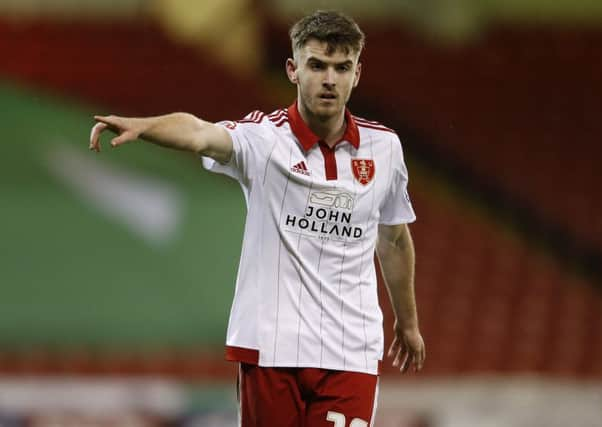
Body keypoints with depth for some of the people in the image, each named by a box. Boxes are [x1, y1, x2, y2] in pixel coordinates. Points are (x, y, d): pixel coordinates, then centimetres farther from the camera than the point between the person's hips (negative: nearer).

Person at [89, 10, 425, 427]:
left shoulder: (384, 146, 4)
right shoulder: (264, 137, -8)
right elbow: (199, 133, -30)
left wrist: (408, 322, 28)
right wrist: (141, 126, -51)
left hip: (351, 353, 2)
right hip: (270, 347, -2)